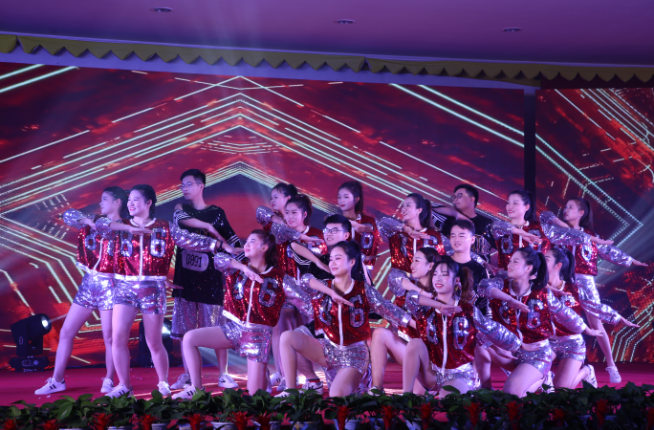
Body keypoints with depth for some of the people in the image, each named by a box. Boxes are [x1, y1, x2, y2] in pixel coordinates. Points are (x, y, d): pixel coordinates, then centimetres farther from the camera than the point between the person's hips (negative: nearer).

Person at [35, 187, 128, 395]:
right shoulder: (94, 221, 10)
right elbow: (69, 215, -1)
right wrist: (87, 220, -15)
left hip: (109, 286, -6)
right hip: (88, 284, 6)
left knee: (109, 337, -1)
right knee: (66, 333, 5)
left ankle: (109, 380, 14)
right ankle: (56, 380, 12)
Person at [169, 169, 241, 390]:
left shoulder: (216, 212, 6)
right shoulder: (181, 209, 11)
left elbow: (232, 239, 4)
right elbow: (182, 219, -13)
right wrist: (209, 227, -13)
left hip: (210, 278, -2)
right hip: (185, 278, 2)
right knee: (184, 329, 2)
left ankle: (223, 375, 5)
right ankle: (187, 376, 10)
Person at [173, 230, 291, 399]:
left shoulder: (279, 278, -4)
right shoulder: (237, 268, 2)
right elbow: (219, 259, -16)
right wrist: (243, 268, -29)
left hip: (259, 334, -3)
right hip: (232, 327, 3)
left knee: (255, 394, -8)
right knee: (190, 338, -15)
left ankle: (263, 372, 28)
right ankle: (196, 389, -3)